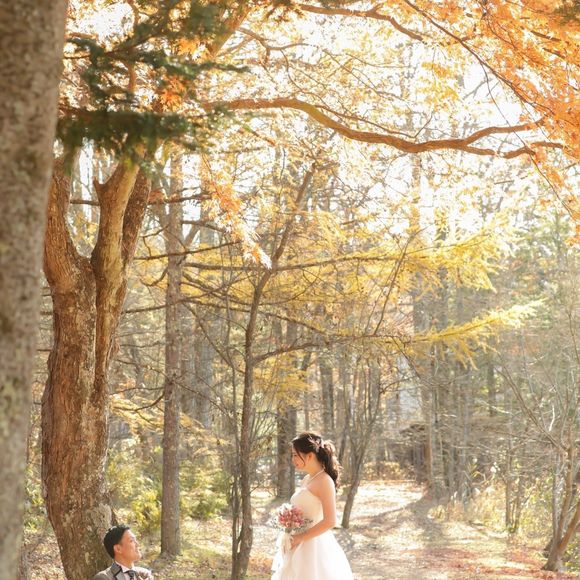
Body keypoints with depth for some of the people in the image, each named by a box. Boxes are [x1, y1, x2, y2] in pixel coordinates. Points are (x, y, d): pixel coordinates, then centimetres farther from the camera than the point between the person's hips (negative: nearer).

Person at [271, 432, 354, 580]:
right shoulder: (306, 480, 12)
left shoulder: (324, 481, -13)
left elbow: (330, 521, -20)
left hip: (314, 547, -8)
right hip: (300, 549, 8)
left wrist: (301, 537, -16)